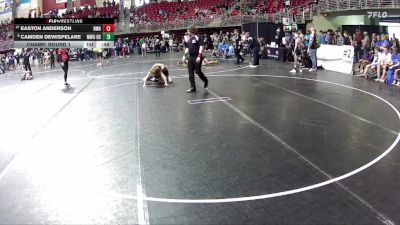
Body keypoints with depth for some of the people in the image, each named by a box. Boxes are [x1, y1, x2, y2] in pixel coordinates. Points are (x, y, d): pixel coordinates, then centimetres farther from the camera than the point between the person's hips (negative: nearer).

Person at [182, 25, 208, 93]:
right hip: (190, 57, 7)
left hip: (197, 58, -7)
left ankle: (205, 80, 26)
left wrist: (199, 56, -23)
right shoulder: (189, 39, 13)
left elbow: (201, 47, -15)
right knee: (190, 73, 2)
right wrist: (184, 55, 13)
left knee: (198, 71, -3)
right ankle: (193, 87, 7)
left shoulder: (197, 38, -10)